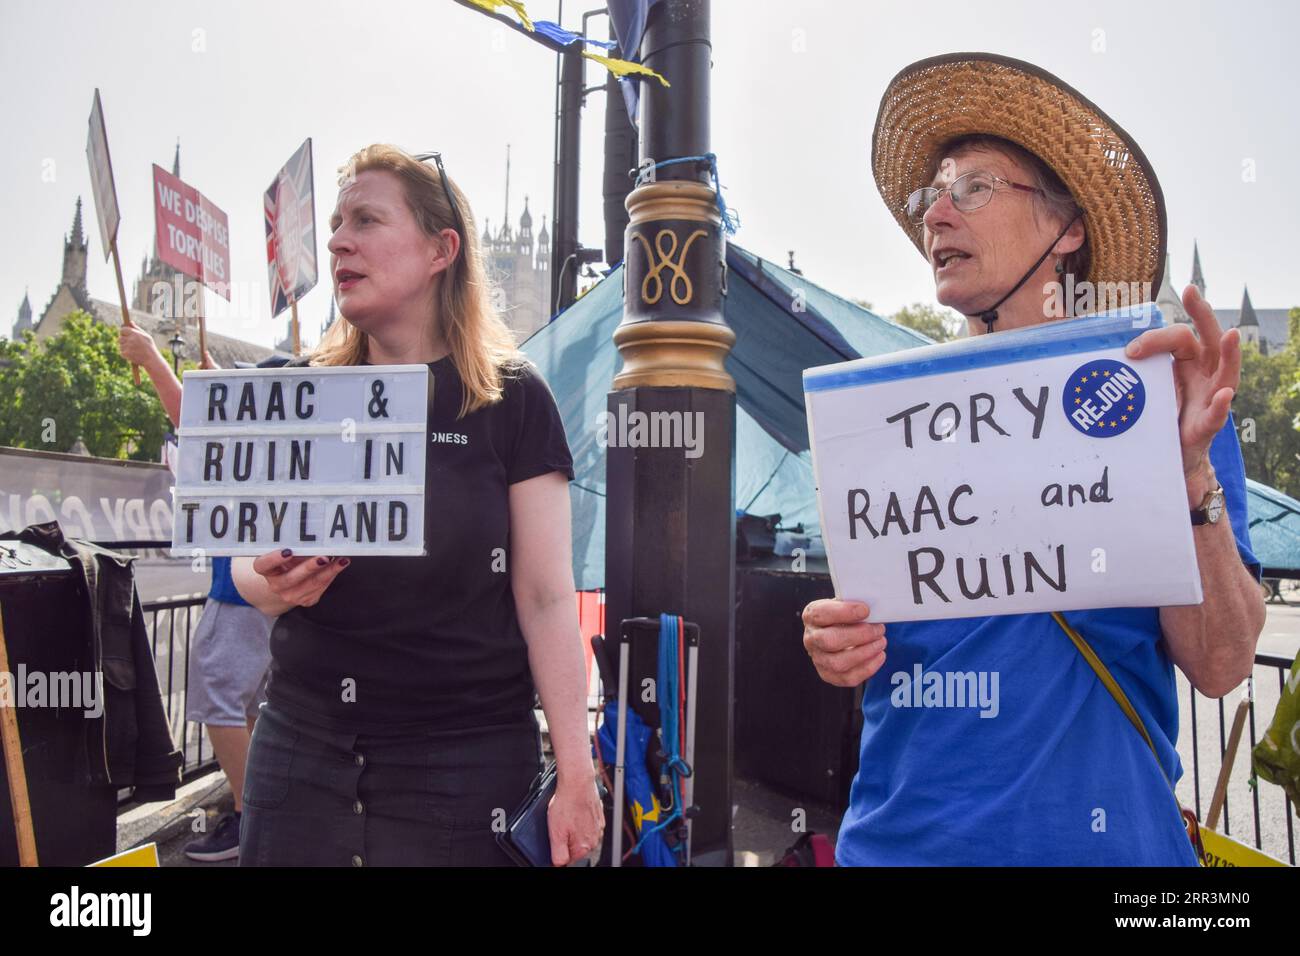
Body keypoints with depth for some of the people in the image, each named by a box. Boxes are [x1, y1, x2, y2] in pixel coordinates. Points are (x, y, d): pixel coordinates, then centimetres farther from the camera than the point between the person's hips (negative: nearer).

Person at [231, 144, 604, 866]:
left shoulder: (511, 399, -7)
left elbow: (546, 598, -7)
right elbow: (247, 559, 11)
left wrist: (576, 777, -10)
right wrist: (272, 584, -13)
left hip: (464, 759, -3)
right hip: (302, 745, 4)